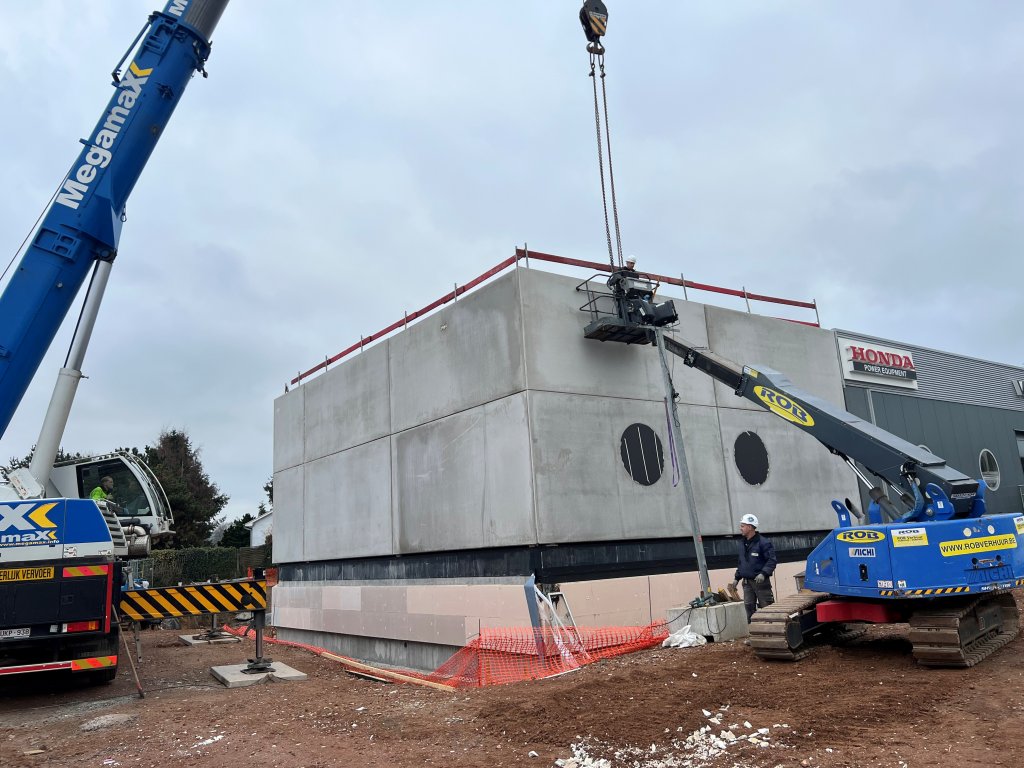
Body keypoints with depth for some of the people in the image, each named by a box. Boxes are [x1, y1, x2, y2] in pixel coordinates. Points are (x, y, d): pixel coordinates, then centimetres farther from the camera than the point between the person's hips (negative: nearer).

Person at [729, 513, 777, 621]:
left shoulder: (763, 542, -12)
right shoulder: (743, 544, 13)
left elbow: (772, 560, -16)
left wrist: (763, 573, -27)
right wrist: (737, 577, 17)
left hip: (761, 581, -7)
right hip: (747, 582, 7)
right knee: (749, 608, 7)